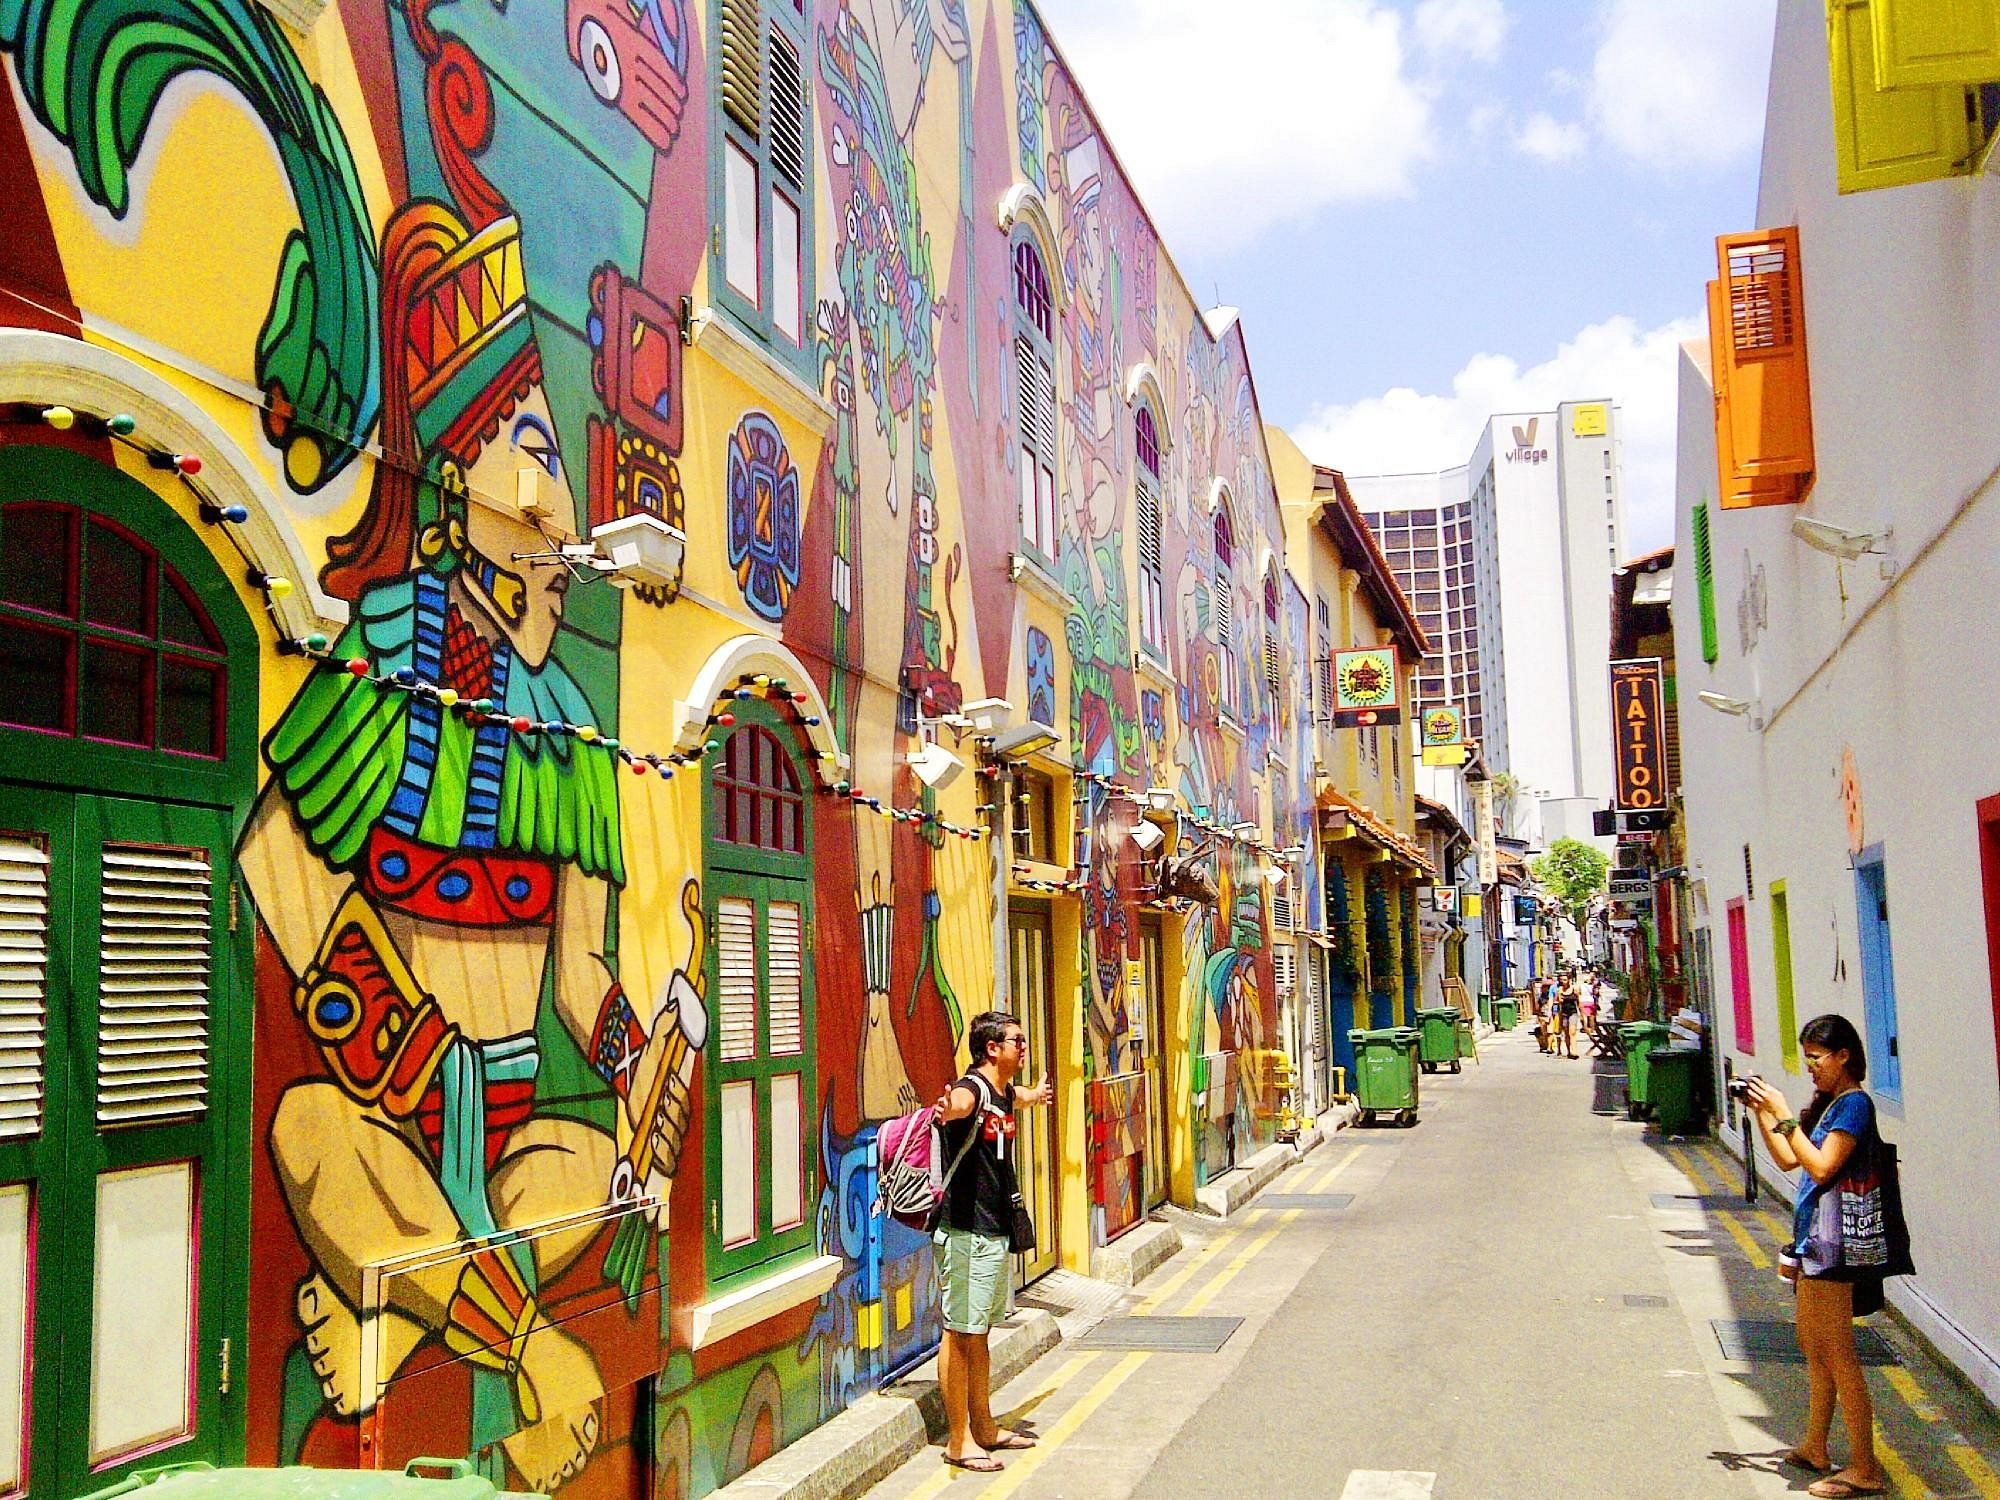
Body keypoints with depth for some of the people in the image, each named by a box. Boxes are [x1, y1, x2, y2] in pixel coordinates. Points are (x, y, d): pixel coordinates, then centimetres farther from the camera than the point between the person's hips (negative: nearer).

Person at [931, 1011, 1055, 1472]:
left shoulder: (1006, 1093, 12)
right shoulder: (972, 1090, -16)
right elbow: (957, 1104, -42)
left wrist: (1039, 1094, 61)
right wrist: (947, 1109, -66)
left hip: (996, 1231, 9)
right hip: (966, 1231, -9)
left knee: (980, 1332, 18)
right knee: (960, 1332, -2)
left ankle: (984, 1427, 28)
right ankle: (958, 1439, 5)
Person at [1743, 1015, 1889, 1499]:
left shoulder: (1854, 1103, -14)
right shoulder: (1826, 1103, 14)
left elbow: (1821, 1167, -22)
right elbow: (1788, 1159, 17)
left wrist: (1783, 1115, -19)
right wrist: (1761, 1111, 8)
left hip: (1833, 1241, -10)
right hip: (1813, 1239, 10)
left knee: (1837, 1354, -5)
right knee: (1813, 1347, 17)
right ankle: (1815, 1448, 29)